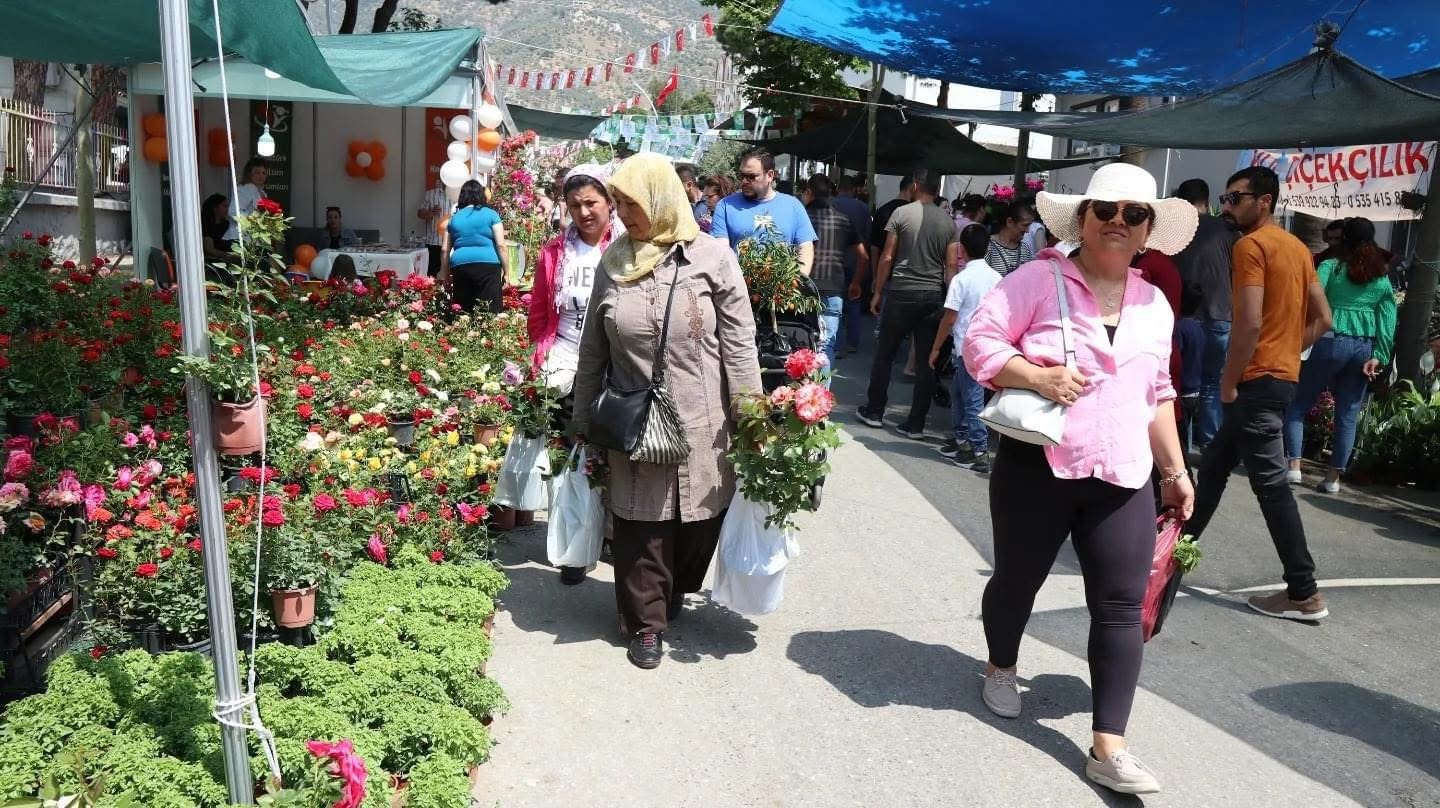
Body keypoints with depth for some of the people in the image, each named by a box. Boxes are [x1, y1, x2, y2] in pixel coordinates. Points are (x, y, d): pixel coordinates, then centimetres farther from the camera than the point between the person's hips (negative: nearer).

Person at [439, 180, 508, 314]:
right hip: (488, 266, -3)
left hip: (460, 267, 3)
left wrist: (445, 275, 22)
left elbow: (445, 250, 16)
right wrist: (505, 271, 4)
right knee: (490, 313, -6)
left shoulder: (454, 218, 17)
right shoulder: (490, 214, 7)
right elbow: (500, 245, -1)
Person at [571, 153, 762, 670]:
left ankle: (675, 590, 40)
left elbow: (740, 345, -5)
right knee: (640, 526, 6)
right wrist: (583, 422, 10)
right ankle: (646, 622, 24)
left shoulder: (712, 257, -5)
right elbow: (592, 351, 9)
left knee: (698, 519, 12)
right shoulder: (613, 262, 4)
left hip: (702, 425, -1)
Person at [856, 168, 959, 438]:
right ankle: (916, 424, 7)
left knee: (884, 355, 11)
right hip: (934, 297, 3)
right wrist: (950, 300, 10)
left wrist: (877, 292, 5)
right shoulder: (949, 222, 6)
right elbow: (951, 265, 4)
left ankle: (874, 412, 20)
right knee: (927, 362, 5)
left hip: (901, 293, -2)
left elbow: (887, 257, -3)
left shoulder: (901, 213, -3)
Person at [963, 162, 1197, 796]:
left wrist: (1174, 470, 18)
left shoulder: (1155, 305, 12)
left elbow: (1158, 394, 19)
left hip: (1124, 479, 4)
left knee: (1121, 607, -1)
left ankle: (1108, 746, 5)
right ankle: (1001, 668, 42)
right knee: (1018, 580, 13)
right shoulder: (1039, 279, -5)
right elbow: (978, 341, -10)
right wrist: (1038, 376, -25)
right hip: (1037, 466, -4)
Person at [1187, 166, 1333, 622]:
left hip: (1257, 382, -10)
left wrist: (1228, 383, -13)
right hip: (1283, 377, 10)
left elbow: (1249, 322, -22)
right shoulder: (1296, 247, 15)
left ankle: (1304, 594, -1)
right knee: (1214, 465, 18)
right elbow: (1321, 319, 16)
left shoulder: (1251, 245, -12)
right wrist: (1287, 354, 16)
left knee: (1270, 484, -5)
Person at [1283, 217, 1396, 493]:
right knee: (1348, 416, 9)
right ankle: (1333, 477, 11)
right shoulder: (1382, 276, 11)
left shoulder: (1331, 266, 0)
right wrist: (1379, 356, 1)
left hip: (1331, 342, -4)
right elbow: (1388, 319, 4)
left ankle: (1294, 465, -1)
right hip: (1365, 348, 4)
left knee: (1298, 405, 7)